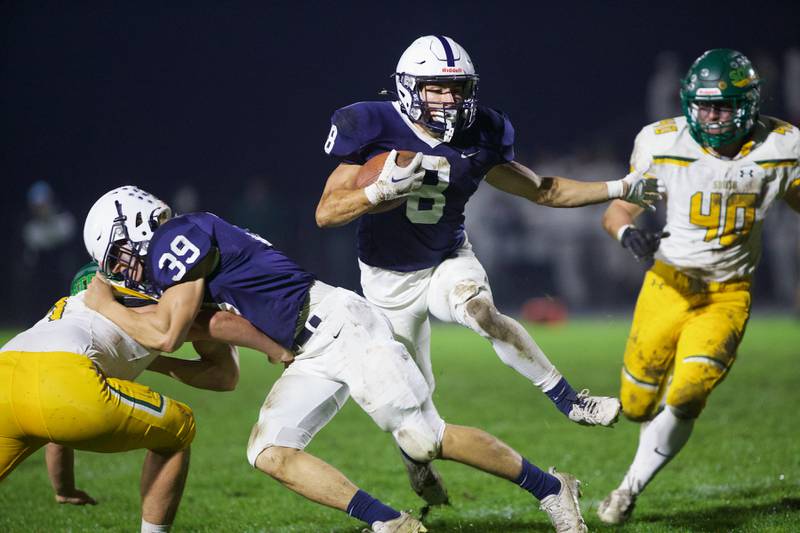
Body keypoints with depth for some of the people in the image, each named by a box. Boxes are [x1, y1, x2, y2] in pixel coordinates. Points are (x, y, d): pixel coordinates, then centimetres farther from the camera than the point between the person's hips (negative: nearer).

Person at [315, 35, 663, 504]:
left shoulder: (478, 139, -10)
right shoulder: (375, 130, -21)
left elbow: (543, 191, 1)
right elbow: (327, 214, -22)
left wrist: (620, 189, -6)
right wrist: (383, 189, -39)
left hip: (449, 262, 1)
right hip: (390, 280, -1)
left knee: (483, 313, -34)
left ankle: (570, 400, -30)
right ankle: (416, 459, 42)